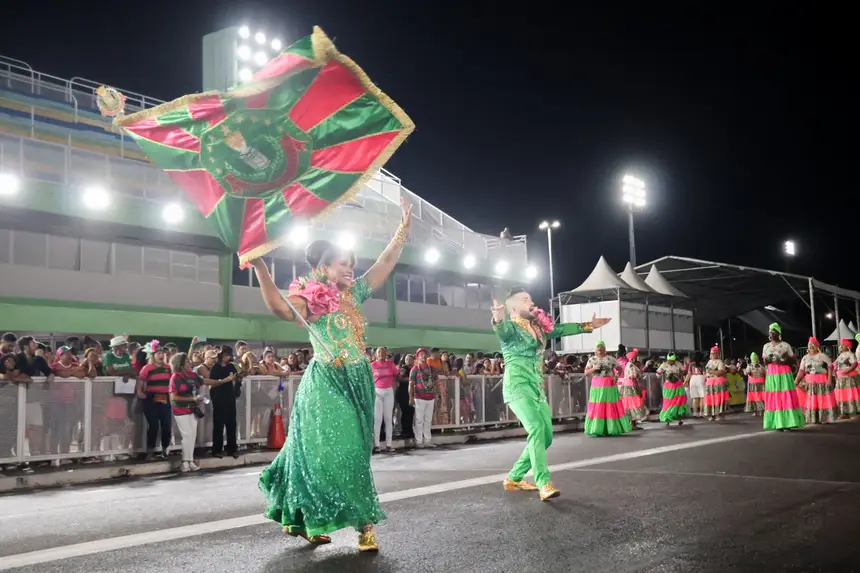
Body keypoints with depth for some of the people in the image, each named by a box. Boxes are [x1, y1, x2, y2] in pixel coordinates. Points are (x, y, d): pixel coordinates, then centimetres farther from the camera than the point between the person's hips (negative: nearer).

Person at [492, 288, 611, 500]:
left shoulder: (537, 327, 16)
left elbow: (561, 329, 29)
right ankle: (544, 484, -30)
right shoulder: (510, 327, -7)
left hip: (537, 388, 9)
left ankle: (514, 478, 22)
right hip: (518, 387, -9)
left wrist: (590, 325, 34)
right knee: (536, 429, -25)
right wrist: (498, 320, -55)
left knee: (546, 436, 10)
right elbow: (502, 331, -31)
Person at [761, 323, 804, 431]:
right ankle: (778, 423, 0)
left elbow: (793, 360, 4)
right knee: (774, 398, -2)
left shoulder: (785, 345, 1)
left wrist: (786, 360, -16)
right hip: (772, 375, 3)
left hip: (784, 374, -3)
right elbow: (765, 362, 10)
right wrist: (769, 359, -11)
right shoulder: (766, 346, 10)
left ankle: (788, 422, -5)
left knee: (787, 398, -7)